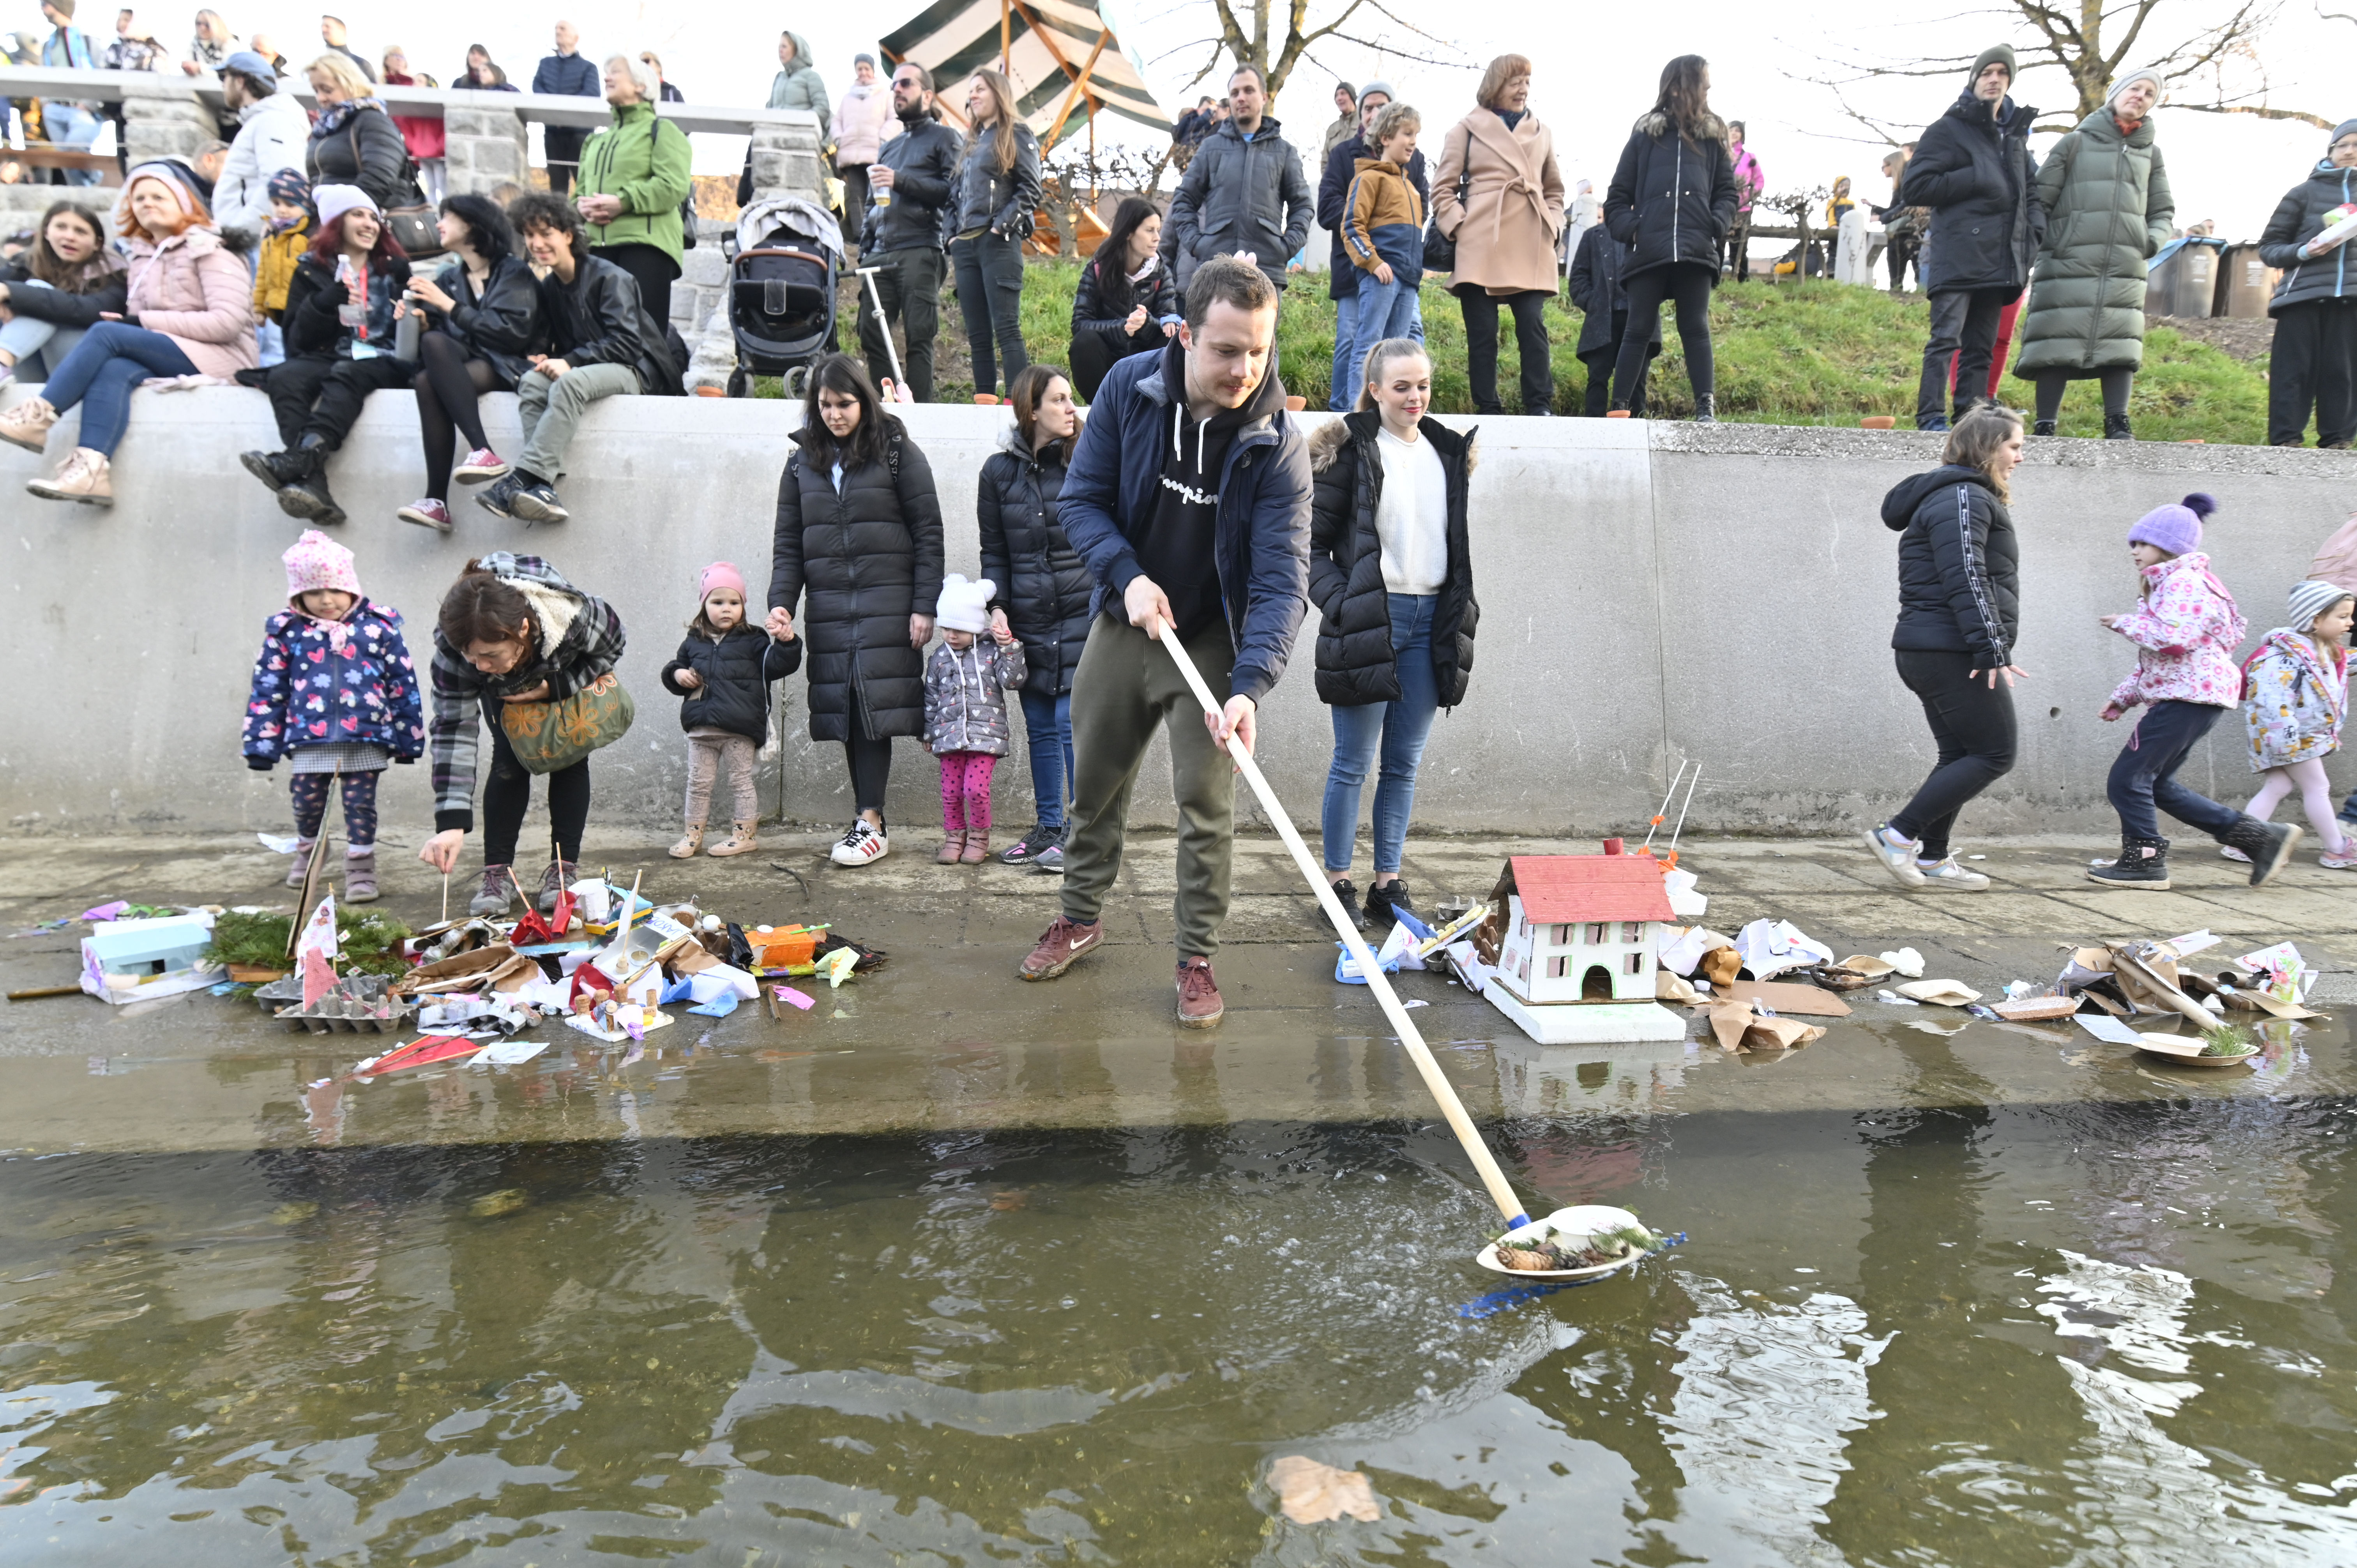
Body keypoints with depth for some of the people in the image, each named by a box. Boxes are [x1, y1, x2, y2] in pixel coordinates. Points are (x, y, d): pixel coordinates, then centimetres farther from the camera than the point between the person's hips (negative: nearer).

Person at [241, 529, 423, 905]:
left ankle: (360, 868, 16)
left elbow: (403, 685, 4)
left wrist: (409, 738, 4)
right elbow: (267, 691, 6)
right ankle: (306, 851, 41)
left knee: (360, 805, 2)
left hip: (365, 738, -2)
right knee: (308, 803, 14)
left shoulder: (377, 628, 0)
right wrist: (262, 744, 4)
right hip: (309, 739, 2)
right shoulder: (286, 633, 3)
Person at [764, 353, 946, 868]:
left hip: (886, 604, -4)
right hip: (828, 608, 4)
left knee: (874, 706, -10)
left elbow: (928, 534, -1)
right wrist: (781, 603, -1)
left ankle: (871, 824, -7)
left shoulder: (898, 453, 1)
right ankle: (869, 818, 8)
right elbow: (788, 544, 14)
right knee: (845, 711, 2)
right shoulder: (802, 463, 14)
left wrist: (925, 607, -8)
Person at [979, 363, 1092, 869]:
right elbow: (994, 552, 11)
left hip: (1082, 616, -3)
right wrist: (997, 608, -1)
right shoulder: (999, 471, 6)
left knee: (1073, 722, -6)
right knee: (1040, 728, 10)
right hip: (1028, 620, 3)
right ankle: (1047, 827, 22)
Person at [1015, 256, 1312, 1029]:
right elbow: (1081, 497, -4)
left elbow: (1281, 580, -24)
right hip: (1123, 625, 3)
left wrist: (1251, 686, -38)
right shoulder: (1129, 387, -12)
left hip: (1213, 642, -3)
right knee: (1095, 784, 15)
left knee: (1207, 802, -2)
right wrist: (1128, 575, -21)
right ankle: (1081, 919, 37)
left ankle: (1197, 958, 16)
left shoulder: (1278, 446, -19)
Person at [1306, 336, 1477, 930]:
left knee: (1404, 765, 9)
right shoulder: (1350, 450, -3)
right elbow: (1312, 543, -3)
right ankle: (1338, 885, 11)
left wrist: (1462, 605, 11)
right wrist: (1340, 603, -14)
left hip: (1430, 623, 6)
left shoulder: (1449, 452, 15)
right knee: (1353, 763, 0)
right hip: (1369, 621, -5)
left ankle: (1387, 886, 17)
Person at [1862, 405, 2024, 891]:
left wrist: (1989, 649, 24)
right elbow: (1966, 581, -20)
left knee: (1960, 755, 13)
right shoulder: (1963, 498, -11)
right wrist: (1993, 651, -23)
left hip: (1931, 651, 11)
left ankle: (1932, 859, 14)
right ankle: (1898, 834, -9)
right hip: (1953, 654, -11)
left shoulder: (1965, 497, 24)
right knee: (1996, 753, -6)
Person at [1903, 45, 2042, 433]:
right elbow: (1914, 188, -5)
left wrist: (2035, 232, 11)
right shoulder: (1948, 130, 4)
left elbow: (2032, 189, 29)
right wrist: (1975, 179, -12)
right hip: (1958, 254, -7)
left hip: (1999, 258, 7)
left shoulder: (2015, 135, 23)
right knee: (1946, 338, -14)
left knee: (1981, 345, 5)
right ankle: (1931, 418, -16)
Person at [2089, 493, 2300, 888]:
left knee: (2127, 780, -9)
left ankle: (2144, 864, -1)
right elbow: (2153, 659, 26)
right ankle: (2260, 837, 16)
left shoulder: (2184, 583, -12)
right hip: (2182, 698, 11)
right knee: (2157, 785, 11)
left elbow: (2172, 640, -28)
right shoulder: (2165, 585, 22)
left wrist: (2125, 623, -14)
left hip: (2189, 697, -11)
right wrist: (2122, 699, 22)